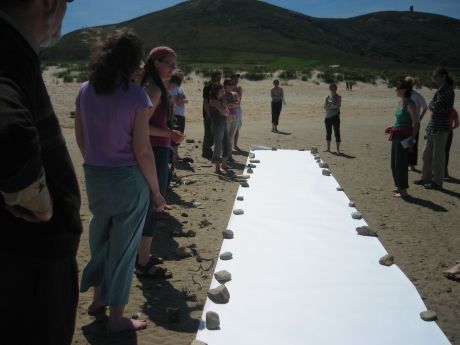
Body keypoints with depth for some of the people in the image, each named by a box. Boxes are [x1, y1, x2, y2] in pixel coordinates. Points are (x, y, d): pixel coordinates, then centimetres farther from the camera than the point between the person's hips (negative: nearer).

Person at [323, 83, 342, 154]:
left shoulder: (338, 97, 1)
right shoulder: (327, 98, 10)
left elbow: (338, 105, -14)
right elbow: (325, 107, -1)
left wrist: (329, 106, -11)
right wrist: (333, 106, -14)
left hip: (336, 117, -4)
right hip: (328, 117, 4)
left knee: (337, 133, -5)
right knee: (328, 133, 10)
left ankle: (338, 149, -2)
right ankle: (328, 148, 20)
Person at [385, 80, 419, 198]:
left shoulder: (410, 104, -15)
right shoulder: (400, 102, 11)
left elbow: (416, 123, -16)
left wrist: (411, 139, -20)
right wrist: (392, 128, 11)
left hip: (404, 137, -9)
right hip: (396, 136, 9)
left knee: (401, 163, -4)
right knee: (394, 163, 16)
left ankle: (403, 190, 6)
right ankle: (399, 186, 30)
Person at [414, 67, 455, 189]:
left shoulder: (447, 90, -13)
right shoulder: (440, 90, 14)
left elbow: (436, 107, -19)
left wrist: (431, 104, -2)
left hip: (441, 128, -9)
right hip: (432, 127, 9)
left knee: (438, 156, -1)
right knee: (427, 154, 15)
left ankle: (437, 182, 8)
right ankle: (426, 178, 27)